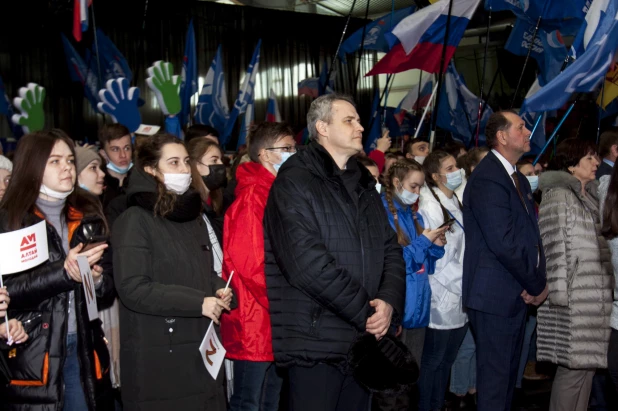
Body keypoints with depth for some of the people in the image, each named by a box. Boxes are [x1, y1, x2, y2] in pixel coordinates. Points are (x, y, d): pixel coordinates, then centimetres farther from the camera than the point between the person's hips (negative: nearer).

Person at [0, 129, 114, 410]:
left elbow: (111, 282, 11)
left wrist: (97, 279, -11)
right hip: (30, 354, -4)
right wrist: (63, 273, -21)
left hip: (84, 349, 4)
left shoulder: (87, 216, 11)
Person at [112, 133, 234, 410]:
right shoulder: (135, 221, -8)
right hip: (158, 356, -7)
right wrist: (198, 302, -19)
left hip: (201, 349, 7)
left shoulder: (193, 216, 16)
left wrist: (218, 289, 2)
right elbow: (132, 288, -17)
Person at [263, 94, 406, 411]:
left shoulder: (364, 183, 15)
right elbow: (307, 263, -20)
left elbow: (391, 249, 12)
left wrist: (389, 302, -8)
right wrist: (366, 311, -14)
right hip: (315, 341, -7)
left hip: (364, 337, 7)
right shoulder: (295, 182, -9)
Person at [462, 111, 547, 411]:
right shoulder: (487, 178, -17)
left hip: (518, 293, 9)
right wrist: (537, 286, -12)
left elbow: (530, 234, 12)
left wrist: (537, 280, -4)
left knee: (509, 372, 18)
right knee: (495, 377, 1)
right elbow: (504, 243, -22)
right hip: (495, 295, -9)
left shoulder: (519, 180, 14)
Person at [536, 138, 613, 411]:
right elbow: (556, 247, -14)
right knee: (574, 365, -6)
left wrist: (605, 290, 18)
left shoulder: (590, 196, 19)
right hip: (572, 297, -8)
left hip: (596, 295, 8)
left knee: (587, 363, 10)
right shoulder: (557, 196, -7)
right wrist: (560, 290, -18)